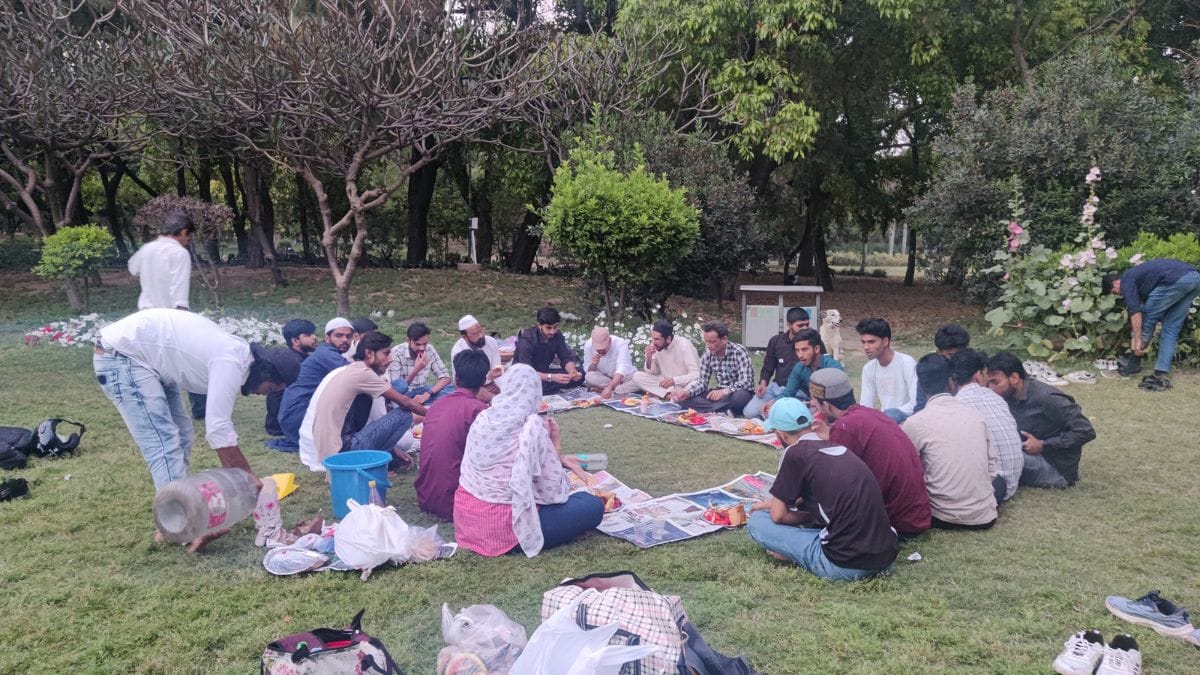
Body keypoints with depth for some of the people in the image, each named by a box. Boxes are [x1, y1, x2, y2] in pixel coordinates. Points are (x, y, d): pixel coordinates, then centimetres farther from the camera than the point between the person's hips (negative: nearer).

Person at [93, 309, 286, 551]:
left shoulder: (234, 355, 7)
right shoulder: (231, 363, -22)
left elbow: (220, 424, 13)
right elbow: (218, 431, -25)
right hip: (120, 356, -10)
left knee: (180, 435, 9)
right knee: (164, 443, -16)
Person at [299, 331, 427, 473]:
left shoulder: (343, 371, 16)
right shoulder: (362, 373, -10)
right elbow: (405, 402, -5)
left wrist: (393, 449, 18)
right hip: (336, 453, -9)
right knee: (404, 415, -6)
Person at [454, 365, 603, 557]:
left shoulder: (483, 418, 2)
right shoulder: (532, 430, -17)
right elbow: (555, 493, -10)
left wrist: (557, 459, 16)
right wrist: (556, 444, -3)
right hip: (499, 528, -7)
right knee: (593, 505, -1)